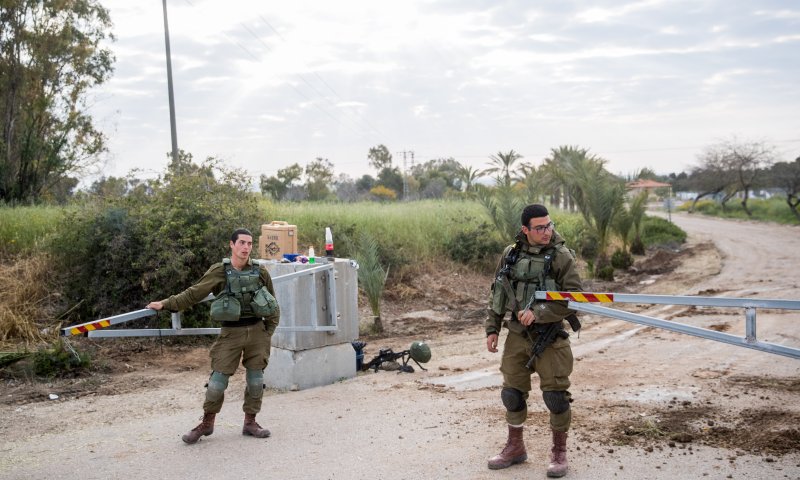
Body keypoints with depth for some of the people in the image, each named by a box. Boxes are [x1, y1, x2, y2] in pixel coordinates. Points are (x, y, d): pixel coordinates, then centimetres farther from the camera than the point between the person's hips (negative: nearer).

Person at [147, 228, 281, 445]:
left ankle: (250, 422, 22)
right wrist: (165, 304, -4)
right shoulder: (219, 271, -3)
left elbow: (273, 306, 10)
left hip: (256, 331, 2)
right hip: (231, 332, -2)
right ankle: (207, 423, 17)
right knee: (218, 380, -1)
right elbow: (193, 294, 0)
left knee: (255, 380, 6)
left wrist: (268, 333, 6)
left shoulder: (260, 272, 2)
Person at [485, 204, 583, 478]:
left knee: (555, 395, -1)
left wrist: (538, 312, -22)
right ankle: (515, 448, 30)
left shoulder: (561, 257, -9)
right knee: (512, 393, 12)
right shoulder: (511, 254, 3)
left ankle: (559, 453, 19)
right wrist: (492, 329, 7)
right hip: (517, 335, 4)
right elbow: (497, 293, 11)